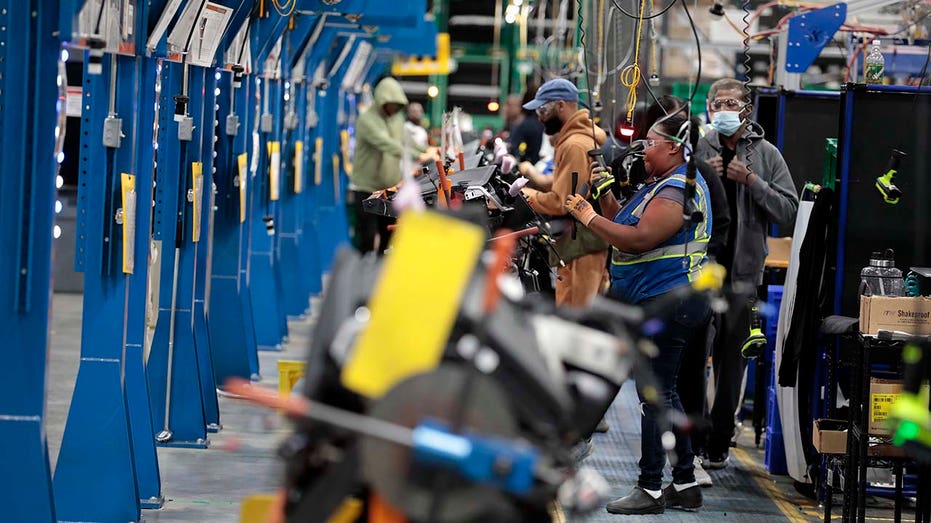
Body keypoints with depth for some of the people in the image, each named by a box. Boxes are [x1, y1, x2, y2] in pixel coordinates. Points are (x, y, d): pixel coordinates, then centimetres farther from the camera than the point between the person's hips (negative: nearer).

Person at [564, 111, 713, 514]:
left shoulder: (677, 191, -16)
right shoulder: (665, 184, 19)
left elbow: (638, 240, -25)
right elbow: (628, 225, 19)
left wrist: (589, 217, -18)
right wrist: (606, 197, 7)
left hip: (667, 304, -11)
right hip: (663, 302, 11)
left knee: (655, 394, -7)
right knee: (663, 394, 15)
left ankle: (650, 489, -3)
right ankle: (685, 484, 20)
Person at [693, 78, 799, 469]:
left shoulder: (766, 155, 5)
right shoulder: (695, 150, 3)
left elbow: (789, 212, -2)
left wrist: (752, 181, -11)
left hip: (743, 273, 1)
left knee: (732, 363, 8)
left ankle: (719, 443, 17)